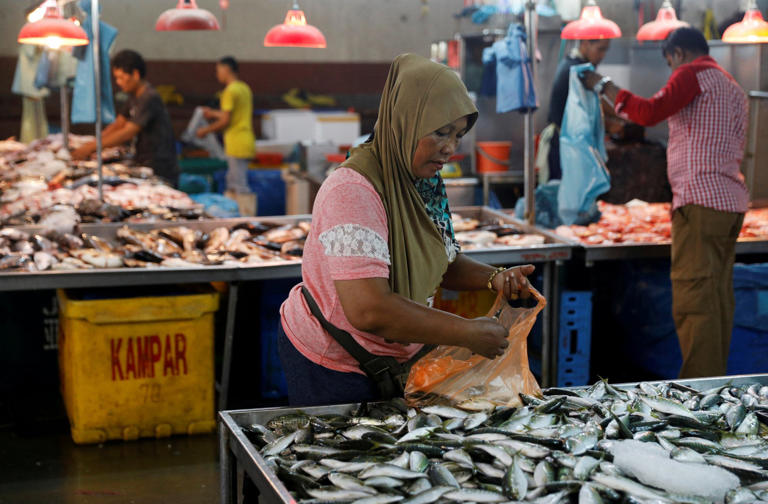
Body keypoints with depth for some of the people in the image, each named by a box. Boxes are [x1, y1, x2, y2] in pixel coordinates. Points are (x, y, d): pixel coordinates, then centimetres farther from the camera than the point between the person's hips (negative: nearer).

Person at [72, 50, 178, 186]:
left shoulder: (150, 98, -18)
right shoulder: (134, 96, 13)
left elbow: (127, 133, -23)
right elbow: (118, 124, 16)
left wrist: (92, 147, -20)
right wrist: (93, 142, 0)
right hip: (143, 166, 8)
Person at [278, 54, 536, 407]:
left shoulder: (425, 185, 1)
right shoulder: (353, 191, -28)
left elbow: (441, 263, 14)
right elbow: (368, 310, -36)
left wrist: (494, 278, -7)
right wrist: (469, 333, -30)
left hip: (395, 359, 8)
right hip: (332, 371, -8)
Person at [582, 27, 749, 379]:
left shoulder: (693, 73, -3)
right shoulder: (732, 87, 24)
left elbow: (650, 113, -14)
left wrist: (605, 86, -3)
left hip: (701, 198, -9)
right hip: (732, 200, 9)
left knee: (693, 297, -10)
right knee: (719, 295, 10)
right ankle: (716, 379, 14)